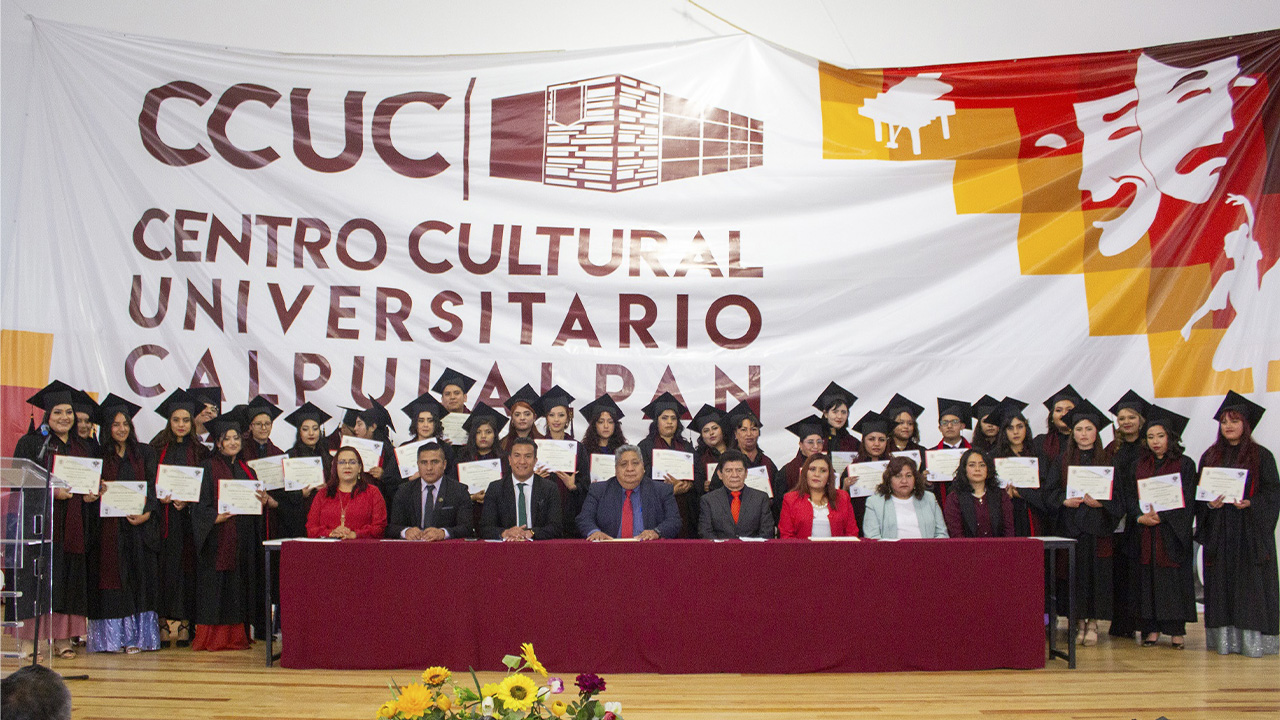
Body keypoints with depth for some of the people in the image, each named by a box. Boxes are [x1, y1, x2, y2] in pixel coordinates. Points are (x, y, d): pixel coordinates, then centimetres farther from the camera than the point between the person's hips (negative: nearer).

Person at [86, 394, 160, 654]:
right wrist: (99, 492, -19)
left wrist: (146, 513, -10)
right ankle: (113, 638, 4)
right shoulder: (98, 455, 6)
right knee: (113, 580, -1)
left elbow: (152, 487, 5)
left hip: (139, 526, 1)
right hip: (109, 527, -1)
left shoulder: (144, 454, 11)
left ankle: (136, 637, 4)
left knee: (139, 580, 0)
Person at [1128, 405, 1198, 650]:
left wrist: (1161, 516, -17)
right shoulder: (1139, 465, 11)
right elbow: (1131, 497, 7)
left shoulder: (1184, 464, 0)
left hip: (1173, 533, -3)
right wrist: (1141, 517, -12)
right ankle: (1152, 629, 9)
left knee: (1174, 580, -2)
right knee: (1147, 579, 3)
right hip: (1144, 533, 3)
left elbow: (1187, 501, -6)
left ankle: (1177, 630, 5)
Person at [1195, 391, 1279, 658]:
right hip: (1219, 532, 3)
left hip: (1251, 530, -3)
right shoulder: (1209, 457, 11)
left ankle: (1254, 639, -1)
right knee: (1221, 584, 1)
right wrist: (1210, 504, -9)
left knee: (1252, 584, -4)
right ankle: (1225, 637, 5)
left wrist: (1250, 503, -18)